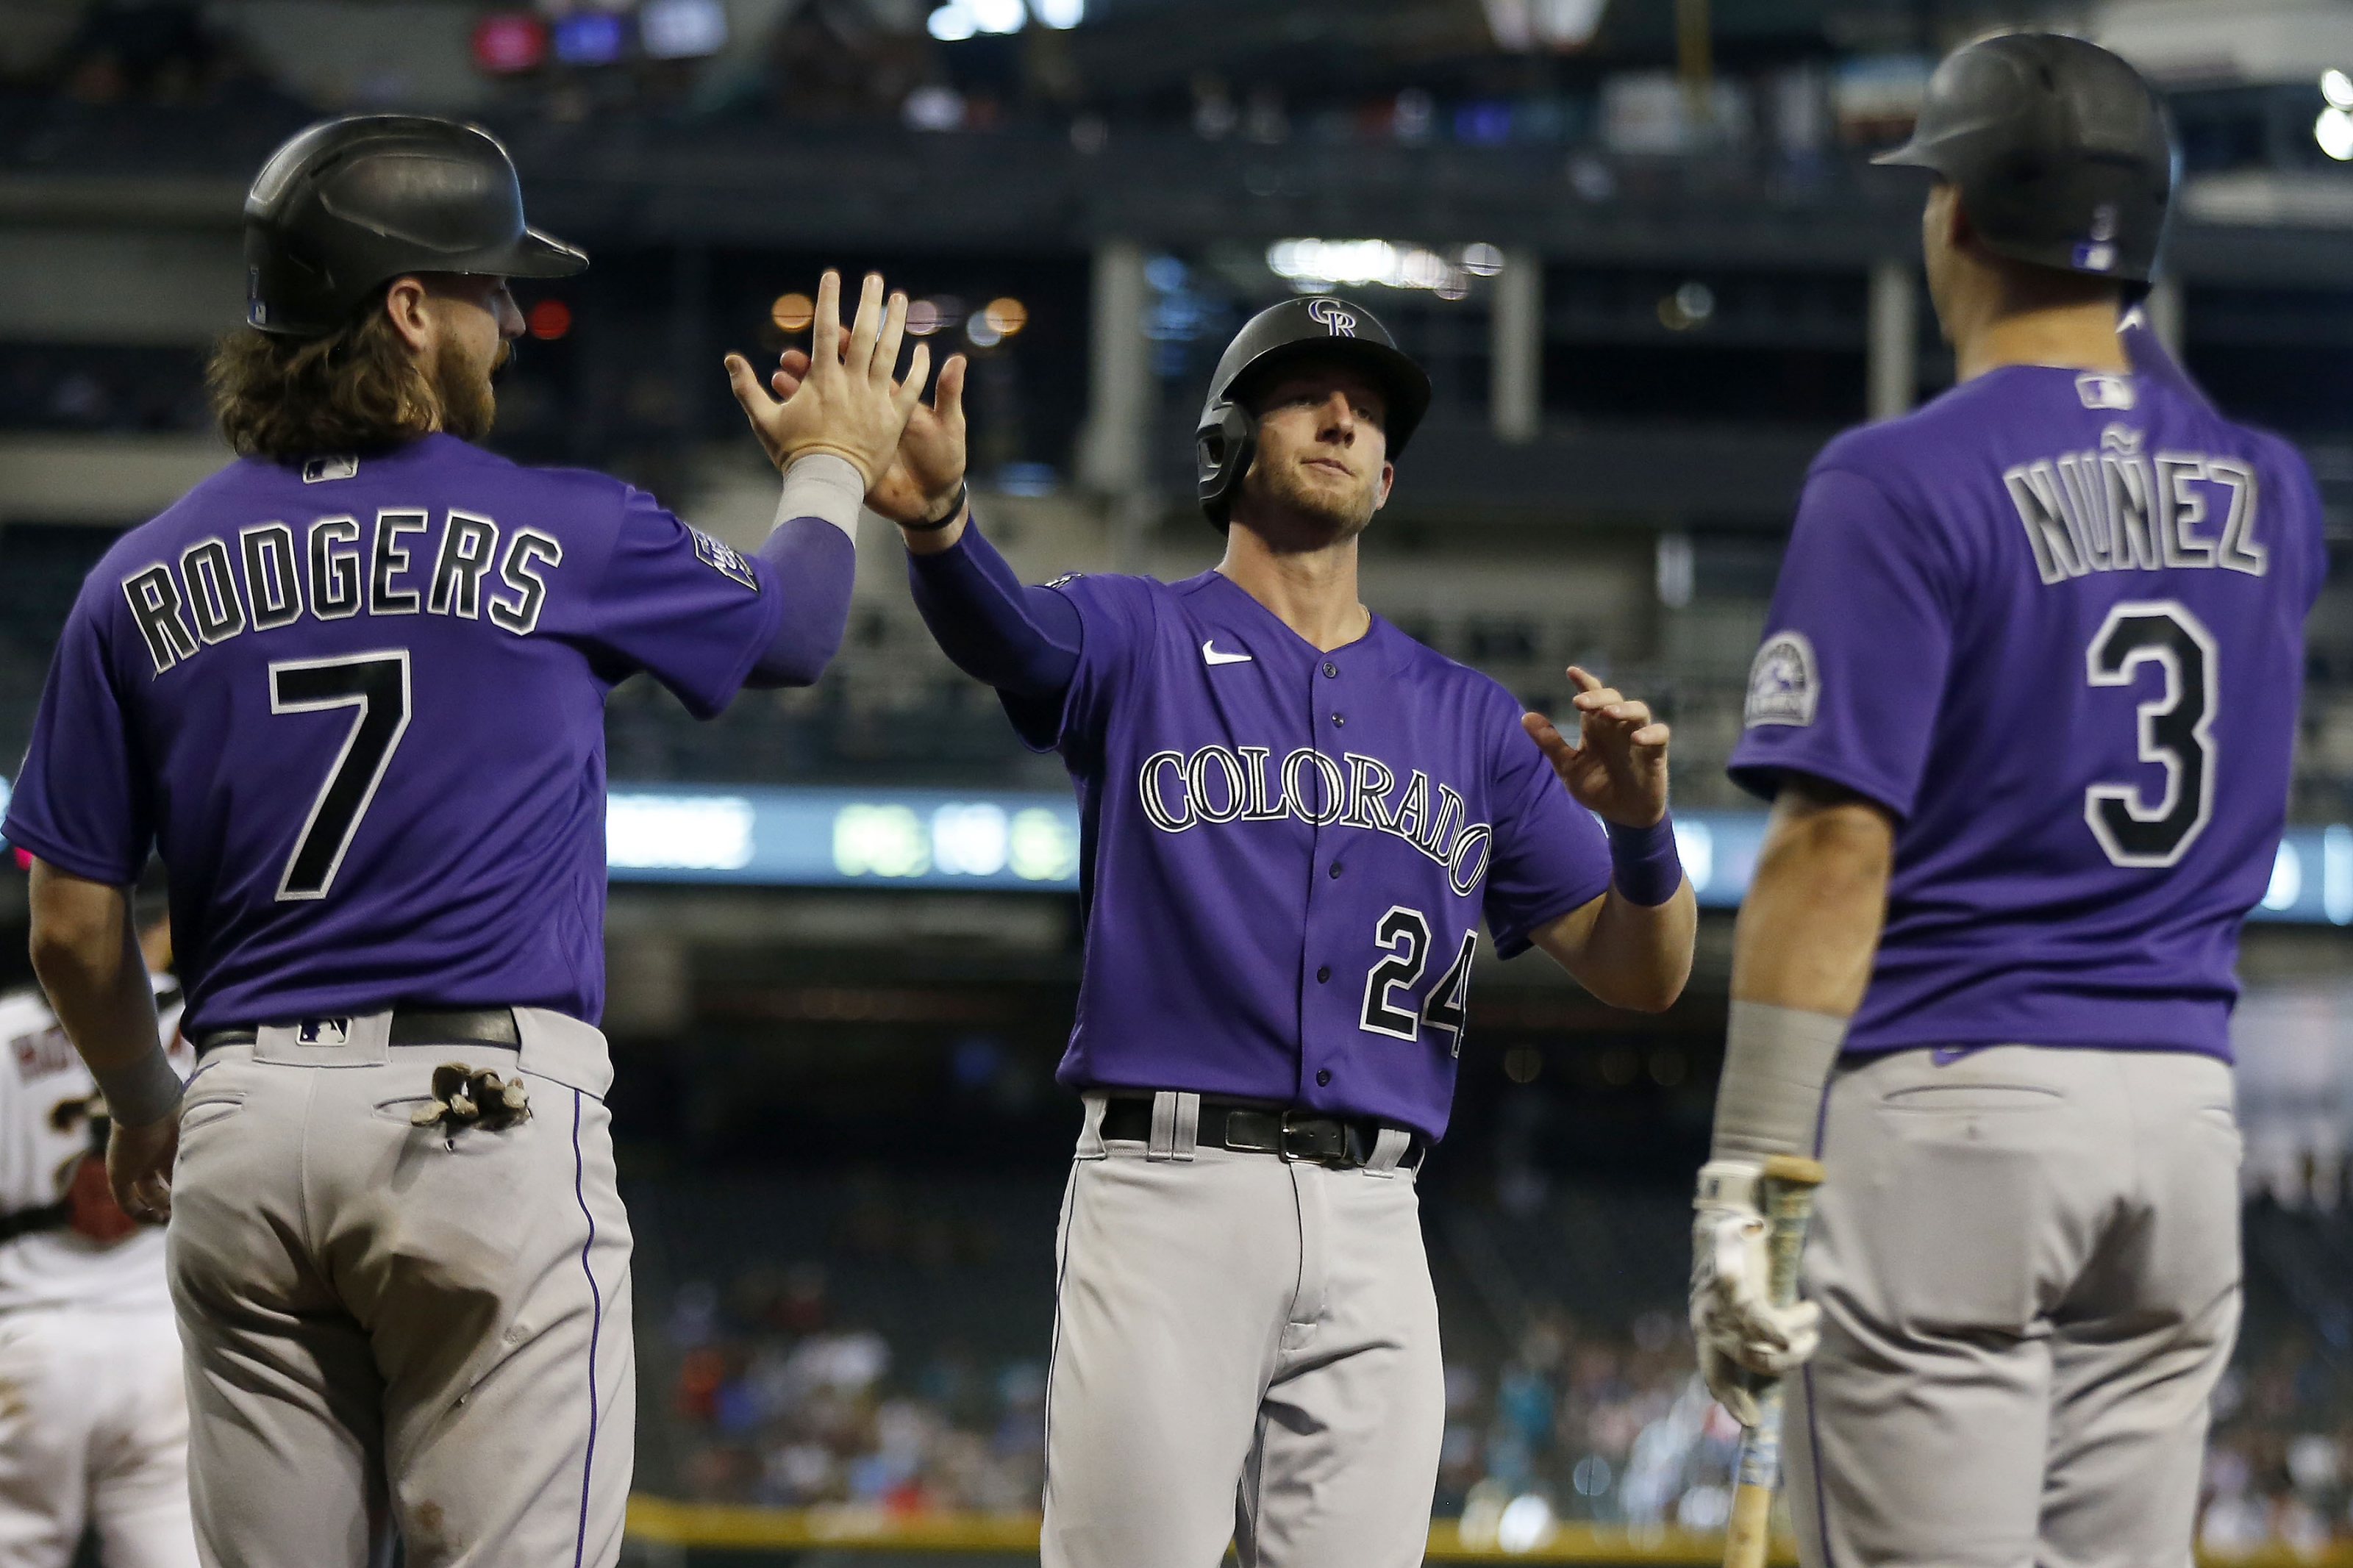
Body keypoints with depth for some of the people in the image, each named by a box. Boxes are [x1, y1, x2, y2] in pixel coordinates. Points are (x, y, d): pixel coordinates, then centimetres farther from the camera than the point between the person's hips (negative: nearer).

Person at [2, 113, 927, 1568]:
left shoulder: (144, 579, 7)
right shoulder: (564, 535, -1)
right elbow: (790, 625, 19)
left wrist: (146, 1104, 28)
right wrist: (832, 468, 40)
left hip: (244, 1134, 4)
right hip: (492, 1120, -4)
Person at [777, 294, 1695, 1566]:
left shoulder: (1468, 719, 18)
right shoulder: (1140, 641, 8)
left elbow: (1642, 974, 14)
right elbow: (997, 625, -17)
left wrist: (1640, 827, -9)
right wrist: (935, 513, -41)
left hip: (1373, 1224, 4)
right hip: (1168, 1189, -4)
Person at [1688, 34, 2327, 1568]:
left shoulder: (1905, 484, -8)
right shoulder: (2266, 489, 11)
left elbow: (1838, 841, -15)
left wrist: (1742, 1177, -15)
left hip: (1951, 1100, -6)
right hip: (2187, 1105, 6)